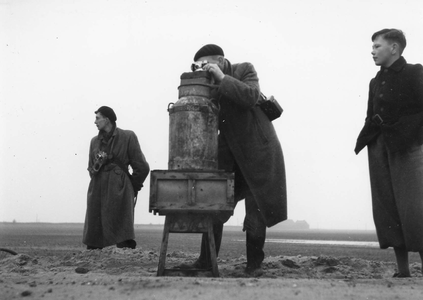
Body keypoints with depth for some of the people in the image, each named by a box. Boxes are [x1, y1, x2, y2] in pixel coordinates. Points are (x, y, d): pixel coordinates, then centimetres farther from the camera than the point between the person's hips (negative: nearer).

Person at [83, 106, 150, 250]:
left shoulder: (127, 137, 0)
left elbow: (142, 167, 3)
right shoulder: (95, 141, 15)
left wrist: (133, 188, 9)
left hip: (119, 191, -5)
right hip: (97, 192, 5)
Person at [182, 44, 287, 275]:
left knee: (256, 210, -2)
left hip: (258, 151, -4)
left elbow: (251, 97, -28)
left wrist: (222, 77, -28)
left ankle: (254, 264, 10)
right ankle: (205, 261, 3)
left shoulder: (244, 70, -9)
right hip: (230, 153, 4)